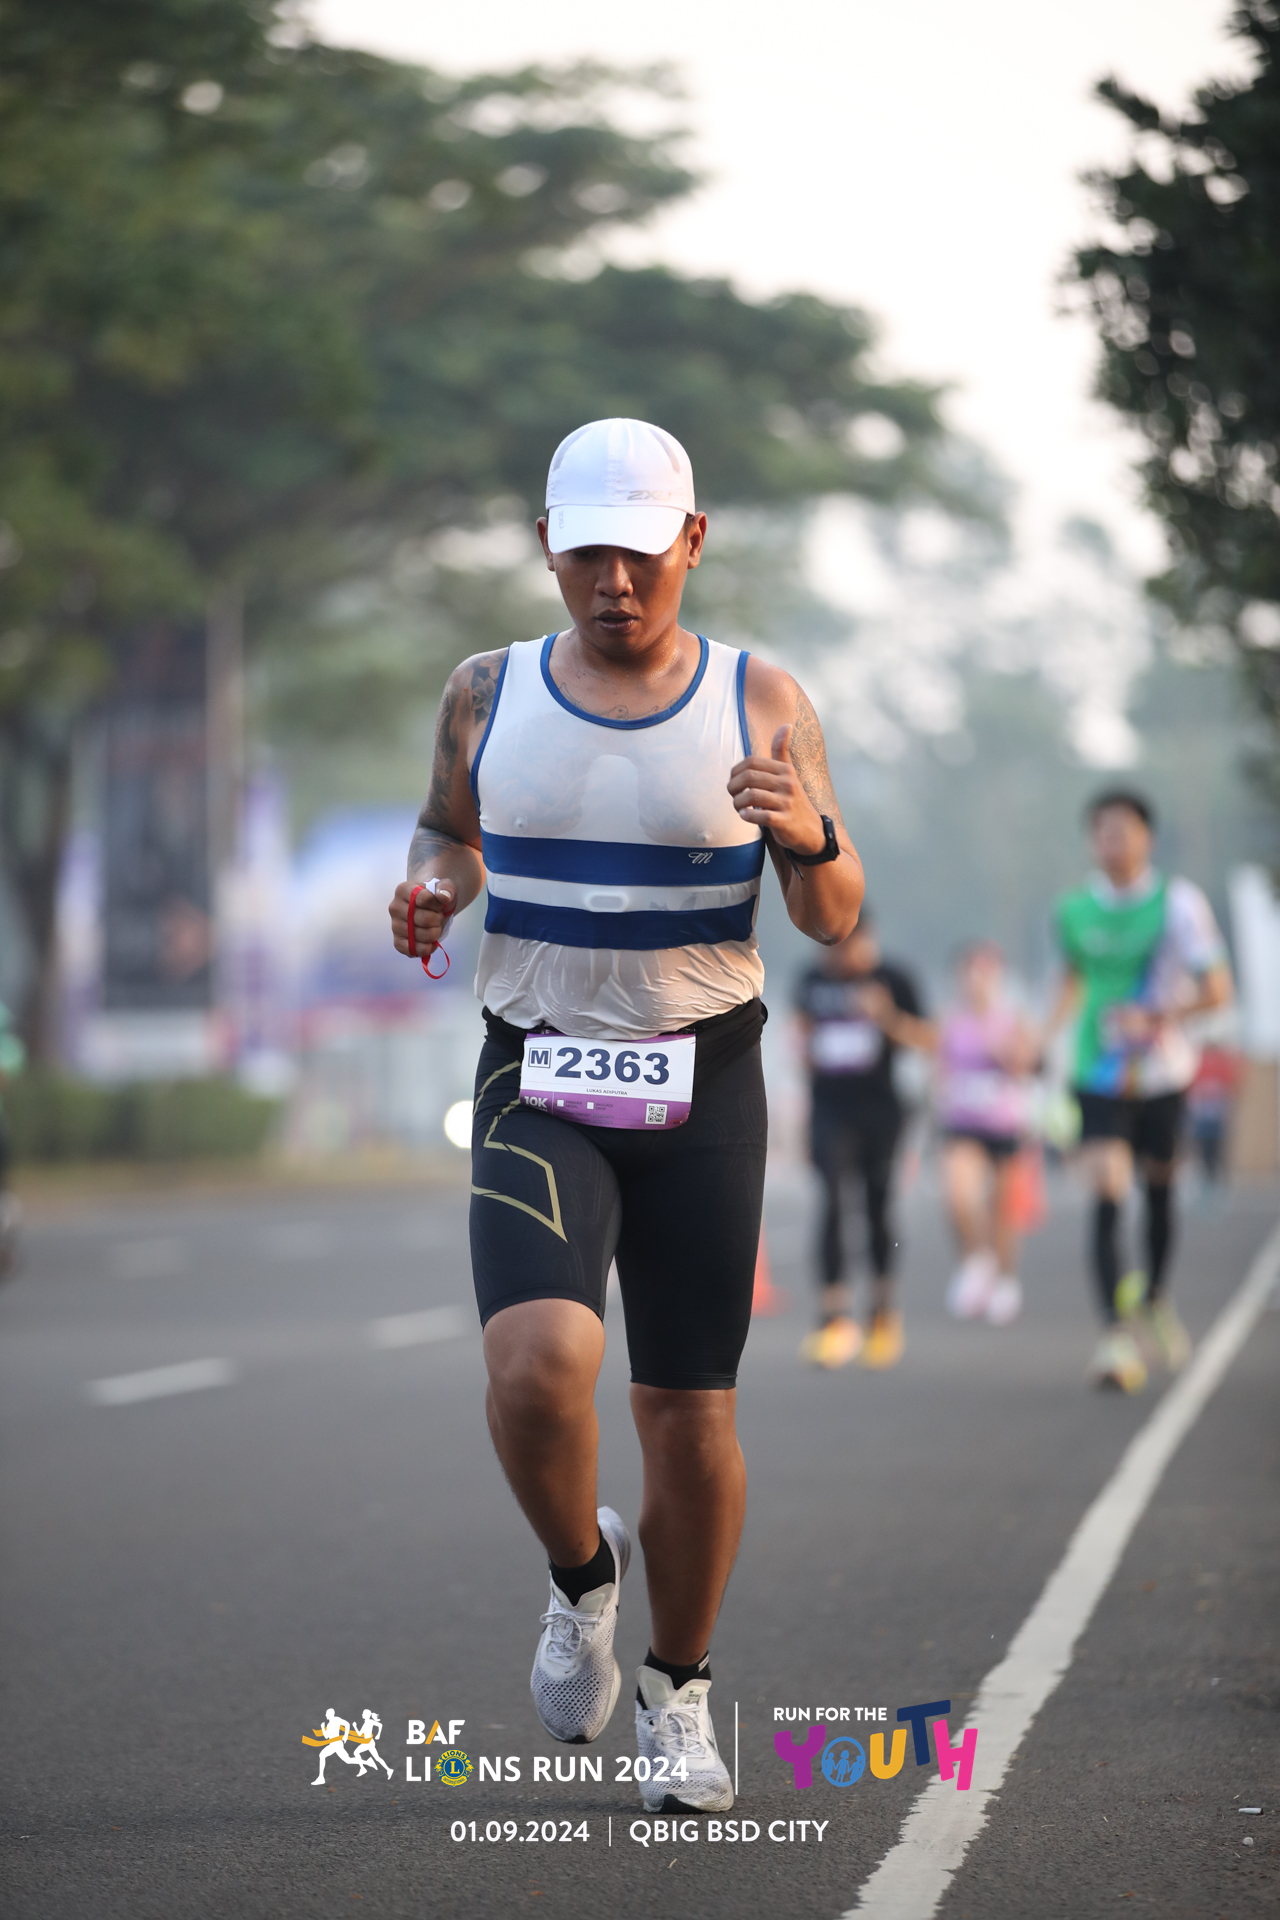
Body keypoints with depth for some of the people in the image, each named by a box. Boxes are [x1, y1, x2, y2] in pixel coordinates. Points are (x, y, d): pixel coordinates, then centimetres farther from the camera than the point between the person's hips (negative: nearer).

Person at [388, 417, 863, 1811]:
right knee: (538, 1367, -23)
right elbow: (447, 830, 20)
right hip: (537, 1086, 0)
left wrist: (809, 838, -22)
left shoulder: (760, 703, -1)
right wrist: (428, 891, -3)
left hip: (701, 1082, 0)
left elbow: (834, 920, 1)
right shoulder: (487, 696, 2)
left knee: (689, 1415, 2)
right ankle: (581, 1572, 9)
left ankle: (679, 1687, 26)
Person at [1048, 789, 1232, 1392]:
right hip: (1099, 1075, 0)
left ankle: (1154, 1301, 39)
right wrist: (1047, 1033, 7)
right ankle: (1115, 1333, -19)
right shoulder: (1074, 911, 0)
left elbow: (1217, 989, -10)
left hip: (1161, 1072, 0)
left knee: (1158, 1190, 12)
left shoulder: (1177, 903, -9)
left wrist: (1155, 1017, -21)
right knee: (1107, 1195, -15)